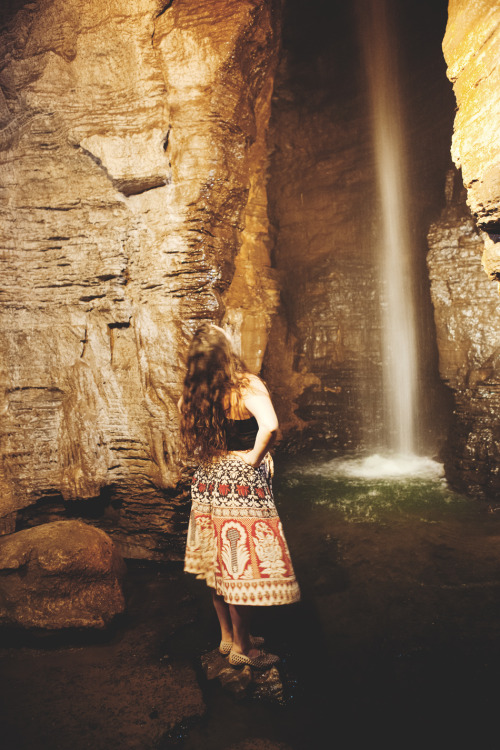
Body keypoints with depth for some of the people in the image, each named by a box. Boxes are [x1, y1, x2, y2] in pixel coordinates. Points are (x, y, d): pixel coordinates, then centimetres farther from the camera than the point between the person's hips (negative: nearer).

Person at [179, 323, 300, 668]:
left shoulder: (192, 394, 0)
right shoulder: (247, 386, -18)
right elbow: (269, 427, -33)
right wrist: (255, 457, -17)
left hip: (208, 482, 7)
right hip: (241, 484, -7)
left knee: (218, 563, 19)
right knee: (241, 566, 6)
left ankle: (229, 635, 36)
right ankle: (242, 647, 20)